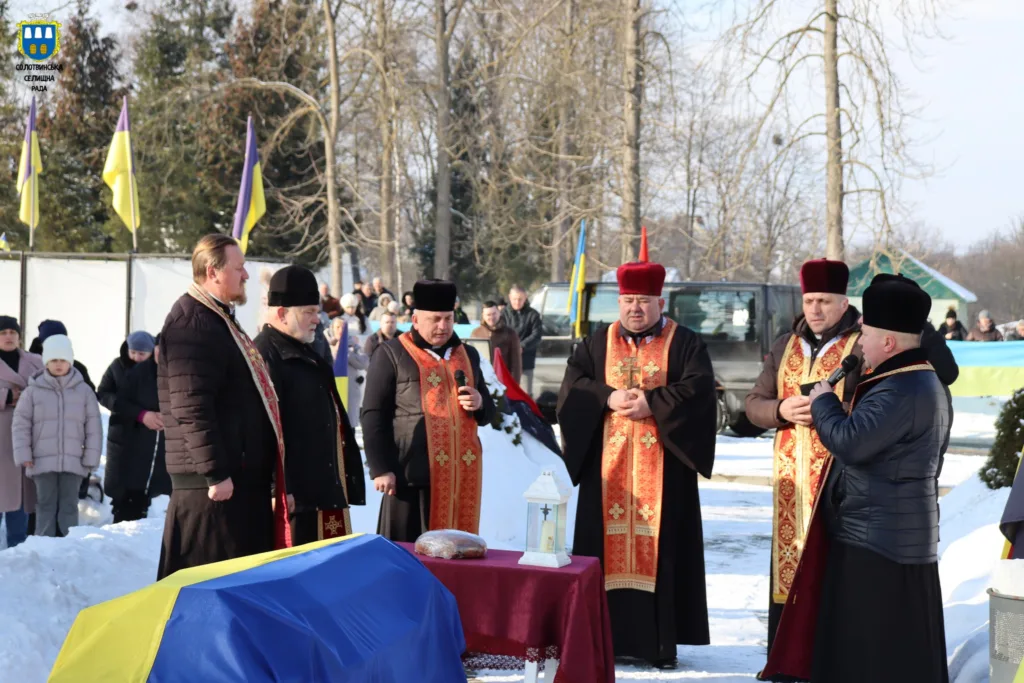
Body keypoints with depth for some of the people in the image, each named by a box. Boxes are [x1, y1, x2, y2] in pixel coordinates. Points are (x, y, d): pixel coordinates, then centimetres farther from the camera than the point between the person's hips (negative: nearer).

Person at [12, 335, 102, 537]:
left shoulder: (83, 391, 5)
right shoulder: (33, 390, 3)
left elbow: (94, 427, 5)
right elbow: (21, 424, 4)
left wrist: (91, 458, 0)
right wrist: (23, 454, -4)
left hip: (72, 462, 0)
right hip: (43, 461, 0)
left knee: (69, 507, 3)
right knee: (46, 506, 3)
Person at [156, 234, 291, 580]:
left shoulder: (219, 319, 20)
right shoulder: (191, 323, -15)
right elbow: (192, 408, -23)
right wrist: (215, 472, -24)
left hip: (242, 473, 11)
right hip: (214, 482, -11)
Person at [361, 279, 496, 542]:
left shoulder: (468, 355, 17)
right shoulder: (391, 354, 2)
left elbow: (487, 412, 24)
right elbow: (374, 416, -3)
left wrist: (480, 404, 0)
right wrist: (381, 469, -12)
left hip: (462, 476, 5)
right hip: (412, 476, -5)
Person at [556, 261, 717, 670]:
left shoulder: (685, 344, 4)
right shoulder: (597, 343, 11)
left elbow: (700, 388, -10)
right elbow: (572, 386, 1)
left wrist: (652, 402, -19)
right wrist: (608, 397, -16)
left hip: (662, 467, -2)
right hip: (607, 464, 2)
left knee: (659, 547, -2)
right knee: (607, 544, 1)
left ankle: (660, 640, 2)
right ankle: (605, 634, 7)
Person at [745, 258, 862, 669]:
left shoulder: (864, 346, -4)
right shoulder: (786, 346, 14)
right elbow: (754, 404, 14)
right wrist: (781, 410, -7)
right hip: (791, 476, 6)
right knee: (789, 559, 8)